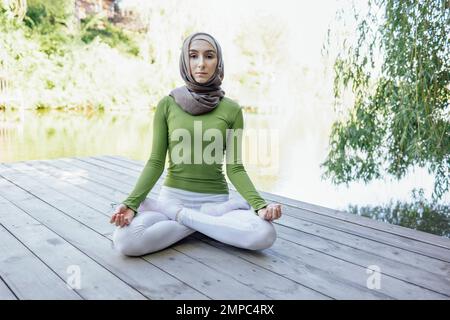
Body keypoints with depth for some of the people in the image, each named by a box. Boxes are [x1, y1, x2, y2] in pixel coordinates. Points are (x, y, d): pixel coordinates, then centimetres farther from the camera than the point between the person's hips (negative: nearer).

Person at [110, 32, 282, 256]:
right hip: (173, 196, 0)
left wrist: (260, 205, -19)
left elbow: (235, 168, -3)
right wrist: (131, 203, -17)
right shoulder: (167, 105, -1)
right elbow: (156, 162, -2)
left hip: (216, 199, 0)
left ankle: (179, 216, -10)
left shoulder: (232, 110, -1)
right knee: (124, 240, -29)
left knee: (265, 234, -30)